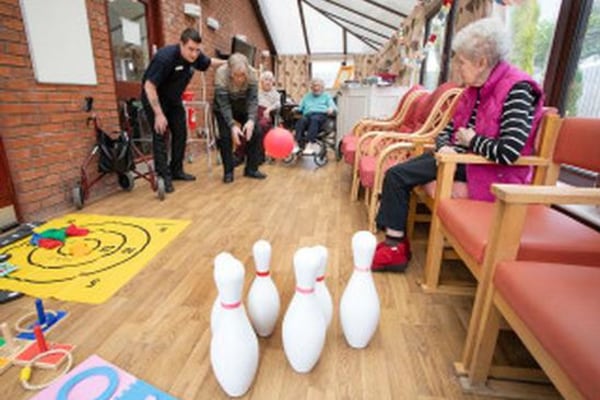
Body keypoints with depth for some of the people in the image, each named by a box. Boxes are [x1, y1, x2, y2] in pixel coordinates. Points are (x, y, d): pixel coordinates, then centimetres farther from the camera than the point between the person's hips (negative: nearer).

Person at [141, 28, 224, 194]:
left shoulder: (196, 56, -12)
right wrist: (159, 114, -31)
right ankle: (163, 177, -7)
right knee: (160, 135, -11)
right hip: (154, 98, -7)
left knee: (181, 134, 6)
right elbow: (149, 86, -30)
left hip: (174, 99, 7)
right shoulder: (165, 57, -32)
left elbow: (208, 62, 14)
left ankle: (176, 171, 18)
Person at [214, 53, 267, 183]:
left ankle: (251, 169, 5)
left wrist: (251, 120, -43)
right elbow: (224, 104, -34)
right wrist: (232, 125, -44)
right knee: (226, 135, -16)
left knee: (256, 132, -7)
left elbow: (253, 100, -28)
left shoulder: (252, 74, -27)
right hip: (222, 108, -2)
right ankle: (228, 171, -1)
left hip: (243, 107, 3)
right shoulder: (221, 75, -33)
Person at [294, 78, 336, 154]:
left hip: (321, 115, -2)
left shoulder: (326, 96, 26)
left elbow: (333, 107, 12)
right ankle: (298, 144, -51)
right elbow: (300, 107, 26)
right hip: (308, 115, 3)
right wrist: (296, 109, 3)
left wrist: (331, 109, -11)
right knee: (301, 120, -35)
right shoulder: (307, 96, 35)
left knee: (314, 119, -39)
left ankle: (309, 145, -54)